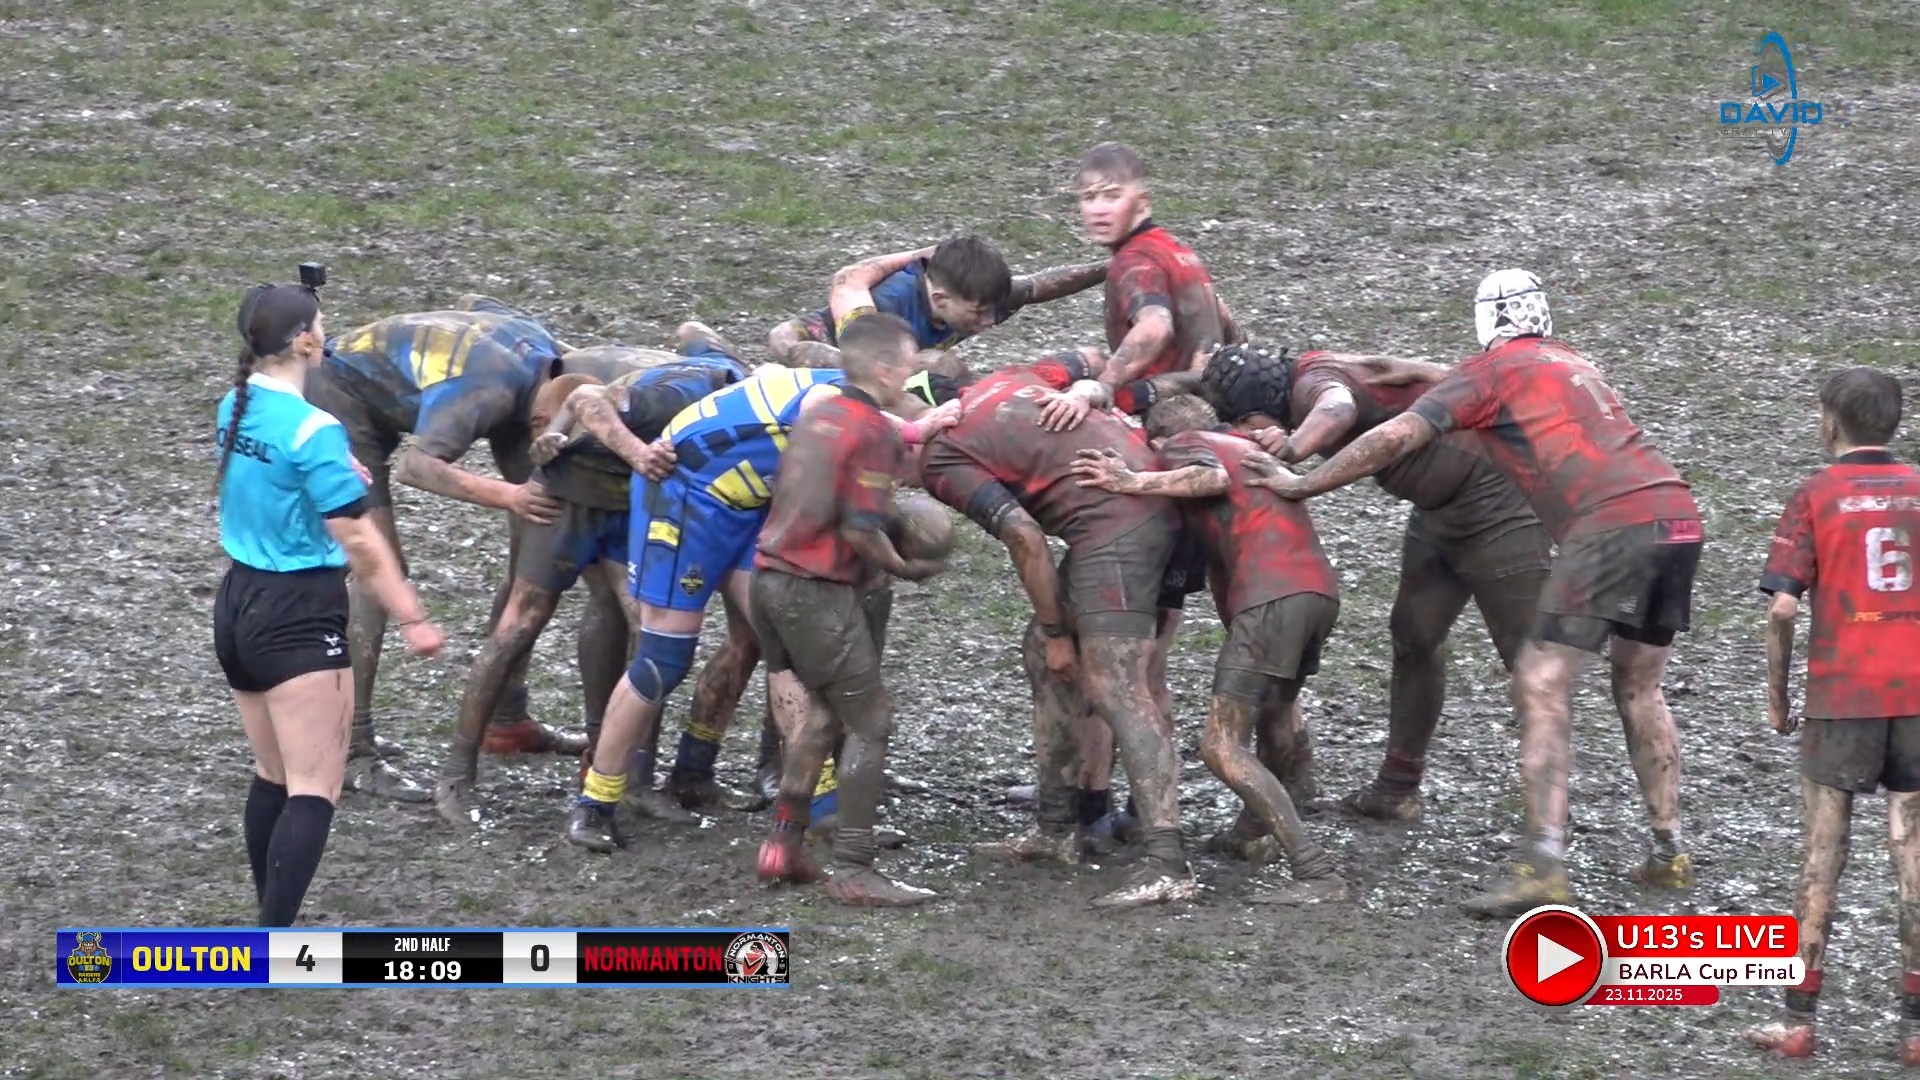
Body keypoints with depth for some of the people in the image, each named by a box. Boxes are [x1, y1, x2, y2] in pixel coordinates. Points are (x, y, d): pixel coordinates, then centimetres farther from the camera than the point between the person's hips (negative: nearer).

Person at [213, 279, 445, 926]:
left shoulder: (234, 410, 5)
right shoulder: (314, 430, -19)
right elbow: (358, 541, -19)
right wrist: (412, 619, -13)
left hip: (238, 605, 8)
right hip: (299, 618, -8)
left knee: (273, 777, 19)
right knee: (314, 791, -7)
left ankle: (269, 922, 25)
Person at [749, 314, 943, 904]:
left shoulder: (815, 416, 14)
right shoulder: (875, 432, -12)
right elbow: (860, 530, -18)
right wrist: (903, 568, -1)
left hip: (771, 576, 8)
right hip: (819, 590, -8)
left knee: (815, 717, 20)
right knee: (870, 722, -1)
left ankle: (784, 844, 19)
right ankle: (853, 871, -4)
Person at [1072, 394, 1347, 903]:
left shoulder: (1179, 445, 11)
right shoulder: (1251, 448, 36)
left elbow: (1212, 477, -9)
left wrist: (1135, 482, -14)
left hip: (1271, 594, -8)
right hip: (1322, 589, 8)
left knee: (1222, 746, -9)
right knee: (1274, 714, 32)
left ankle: (1316, 871, -19)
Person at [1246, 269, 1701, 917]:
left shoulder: (1491, 372, 7)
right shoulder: (1573, 364, 29)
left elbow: (1396, 438, 0)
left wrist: (1299, 485, 9)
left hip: (1612, 524, -7)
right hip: (1680, 516, 7)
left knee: (1542, 687, -6)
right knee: (1638, 690, 22)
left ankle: (1545, 866, -18)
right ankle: (1668, 851, 24)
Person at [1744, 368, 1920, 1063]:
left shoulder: (1815, 498, -2)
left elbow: (1783, 608, -9)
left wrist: (1776, 694, 2)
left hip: (1841, 696, -2)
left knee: (1823, 855, 5)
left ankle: (1799, 1019, 6)